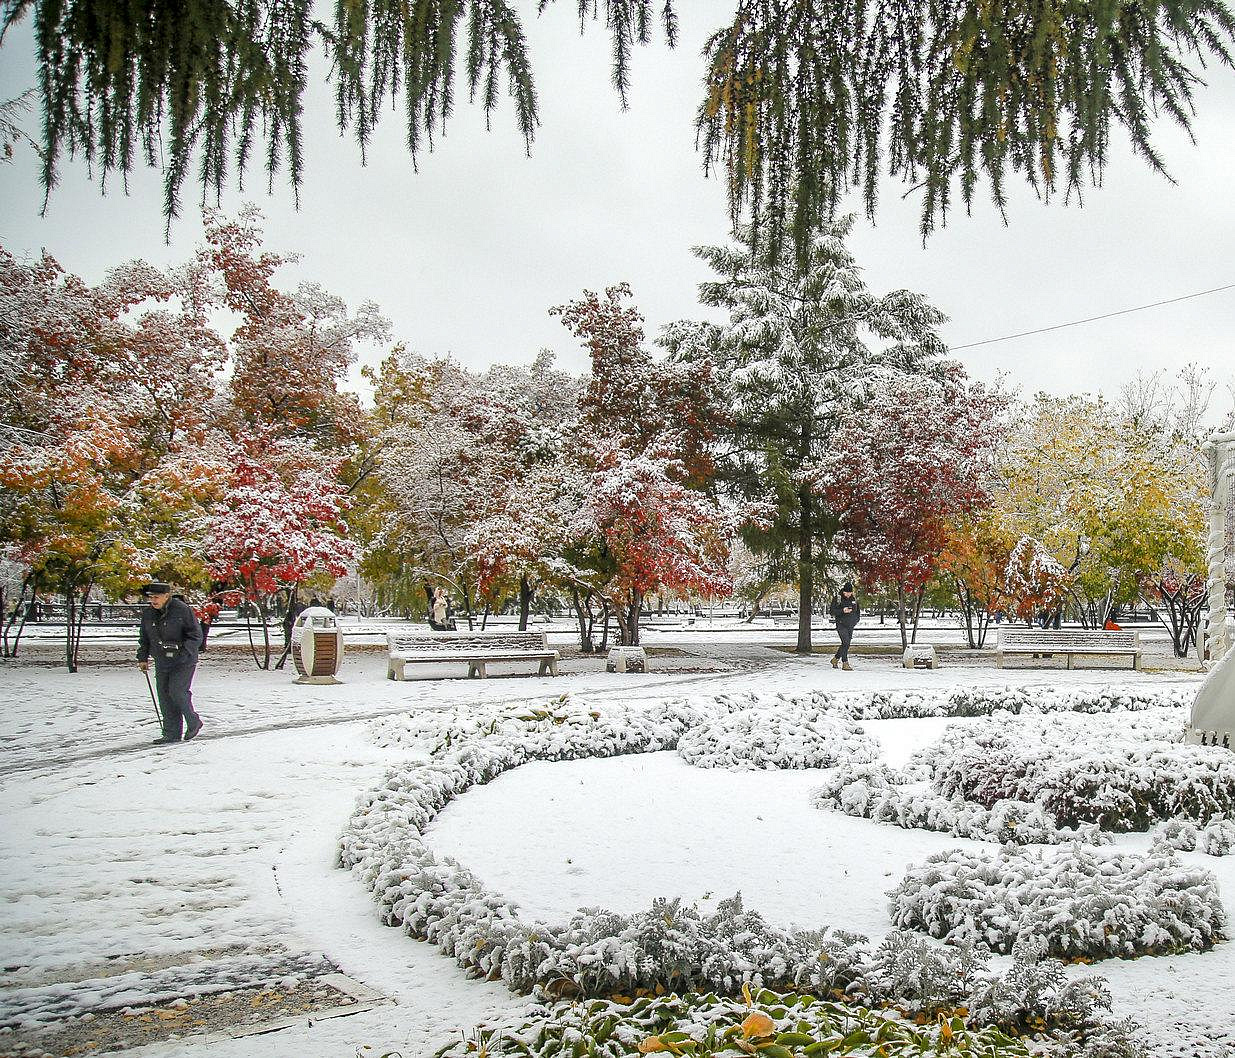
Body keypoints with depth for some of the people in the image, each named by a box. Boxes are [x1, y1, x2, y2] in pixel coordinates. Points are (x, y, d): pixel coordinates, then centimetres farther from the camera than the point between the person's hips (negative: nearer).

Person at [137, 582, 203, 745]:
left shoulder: (183, 610, -13)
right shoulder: (148, 613, 6)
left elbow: (196, 635, -10)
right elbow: (144, 638, 19)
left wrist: (184, 652, -21)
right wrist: (143, 658, 13)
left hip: (184, 662, -6)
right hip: (162, 663, 6)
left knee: (177, 691, -15)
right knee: (164, 696, 3)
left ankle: (193, 722, 7)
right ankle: (172, 734, 10)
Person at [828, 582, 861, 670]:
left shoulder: (854, 598, 9)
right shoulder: (837, 599, -6)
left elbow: (858, 610, 22)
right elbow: (832, 611, -9)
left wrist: (856, 620, 10)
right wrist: (842, 611, -22)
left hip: (851, 625, 6)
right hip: (841, 624, -6)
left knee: (846, 644, 9)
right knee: (846, 643, -15)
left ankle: (835, 659, 28)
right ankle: (845, 663, -11)